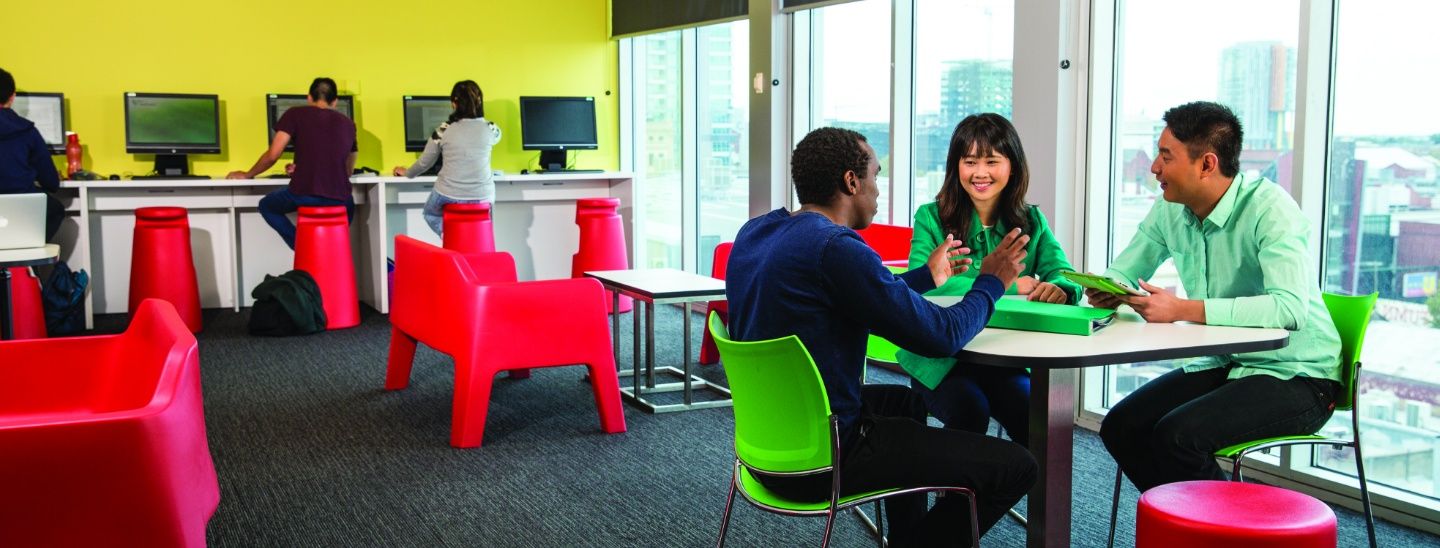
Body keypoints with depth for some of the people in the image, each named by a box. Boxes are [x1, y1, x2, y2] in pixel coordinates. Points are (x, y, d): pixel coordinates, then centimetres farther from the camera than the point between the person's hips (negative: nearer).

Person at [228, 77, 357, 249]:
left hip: (304, 194, -3)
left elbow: (273, 155, 3)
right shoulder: (348, 124, 20)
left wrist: (247, 175, 21)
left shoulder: (295, 114, 9)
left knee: (267, 205, 28)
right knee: (347, 208, 38)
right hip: (340, 200, 3)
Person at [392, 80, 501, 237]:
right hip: (482, 197, 2)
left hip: (449, 197, -1)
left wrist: (406, 172, 27)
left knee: (430, 213, 31)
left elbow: (424, 163, 8)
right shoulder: (491, 129, -4)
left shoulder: (443, 130, -6)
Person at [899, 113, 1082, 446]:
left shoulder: (1031, 221, 10)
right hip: (939, 359, -3)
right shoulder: (931, 218, -3)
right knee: (970, 410, -30)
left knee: (1036, 415, -23)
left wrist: (1058, 289, -28)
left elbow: (1064, 275, -3)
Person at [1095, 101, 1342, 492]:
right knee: (1120, 428, -7)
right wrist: (1107, 292, -15)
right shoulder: (1170, 210, 0)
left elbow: (1290, 307, -34)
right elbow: (1123, 272, 11)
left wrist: (1182, 309, -36)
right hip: (1223, 365, 7)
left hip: (1294, 376, -7)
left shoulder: (1269, 207, -21)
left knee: (1176, 435, -26)